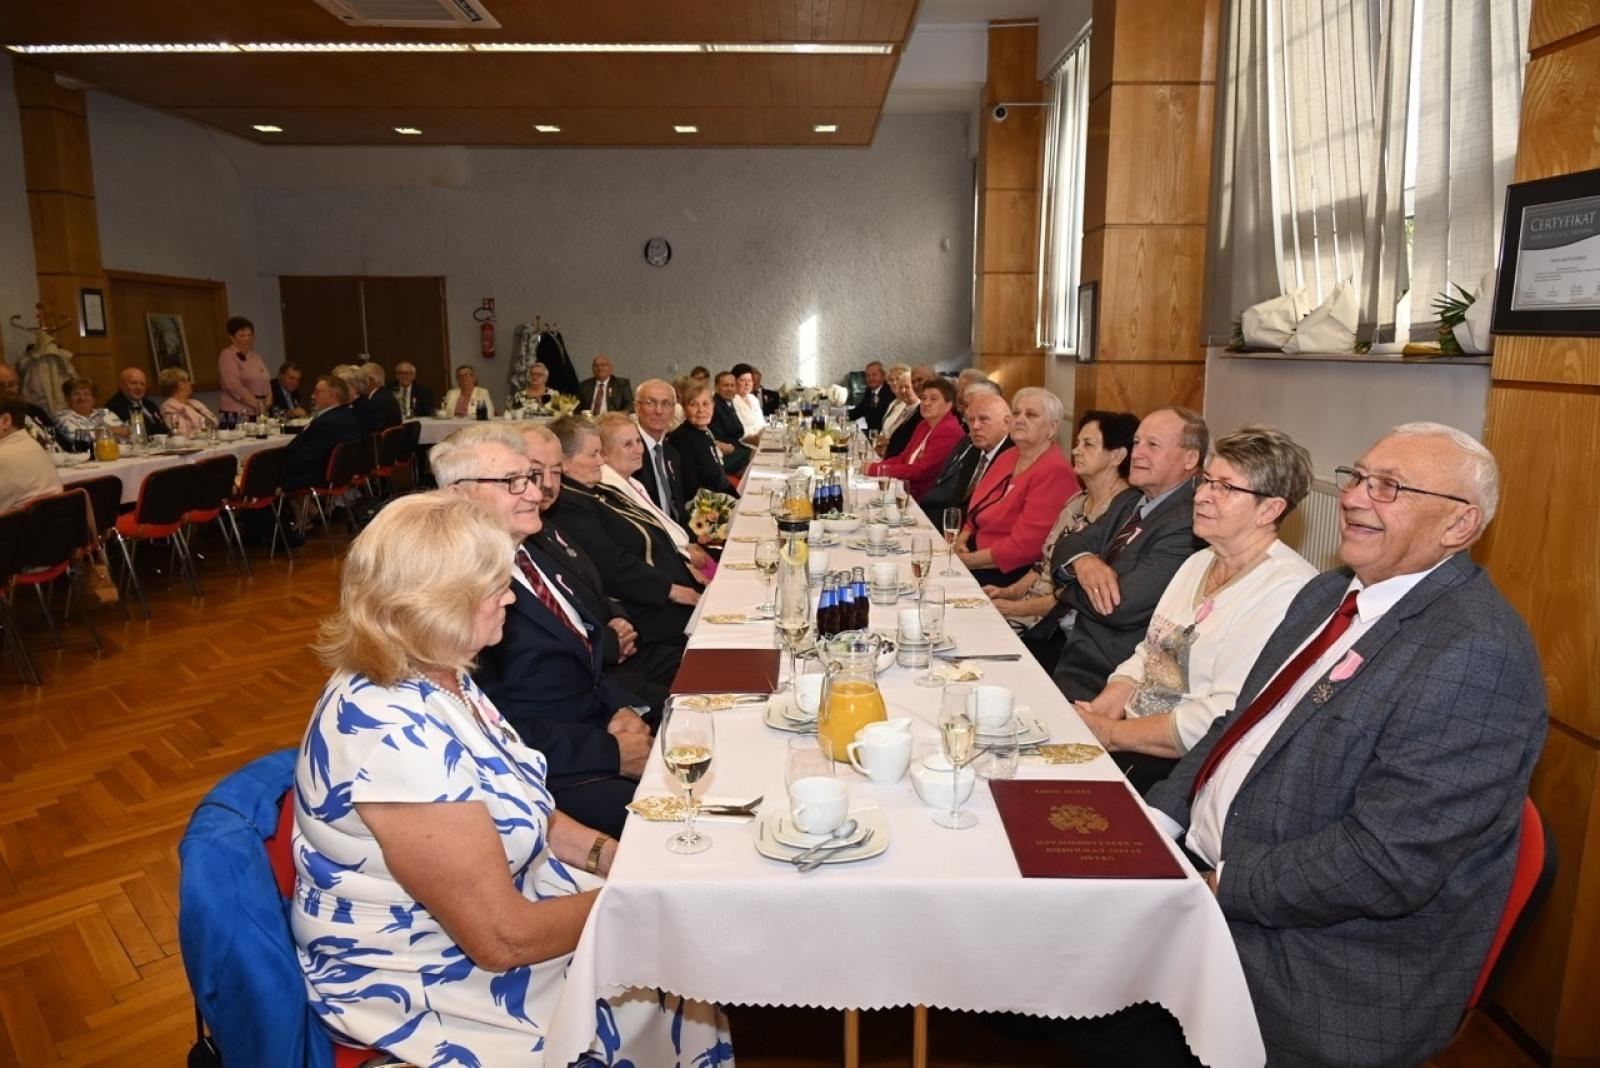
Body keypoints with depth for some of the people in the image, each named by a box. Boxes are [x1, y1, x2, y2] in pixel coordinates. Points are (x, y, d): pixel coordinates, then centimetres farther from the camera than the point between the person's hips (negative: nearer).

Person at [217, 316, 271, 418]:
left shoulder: (256, 356, 16)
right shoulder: (227, 356, -3)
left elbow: (266, 382, 20)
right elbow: (235, 387, -13)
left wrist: (268, 403, 2)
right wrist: (256, 404, -15)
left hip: (259, 414, 6)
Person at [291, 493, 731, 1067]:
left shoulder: (436, 676, -3)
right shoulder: (395, 735, -32)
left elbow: (512, 809, 9)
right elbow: (503, 938, -27)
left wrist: (613, 855, -5)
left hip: (503, 901, 8)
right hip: (428, 990, -8)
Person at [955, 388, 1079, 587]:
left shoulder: (1054, 473, -17)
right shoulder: (1007, 457, 10)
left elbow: (1022, 547, -22)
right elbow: (977, 512, 16)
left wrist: (966, 560, -16)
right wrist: (961, 539, -5)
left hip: (1010, 574, -8)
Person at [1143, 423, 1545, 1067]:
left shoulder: (1476, 654, -22)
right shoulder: (1328, 593, 8)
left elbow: (1387, 863, -26)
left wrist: (1223, 884, -17)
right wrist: (1163, 815, -1)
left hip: (1321, 964, -8)